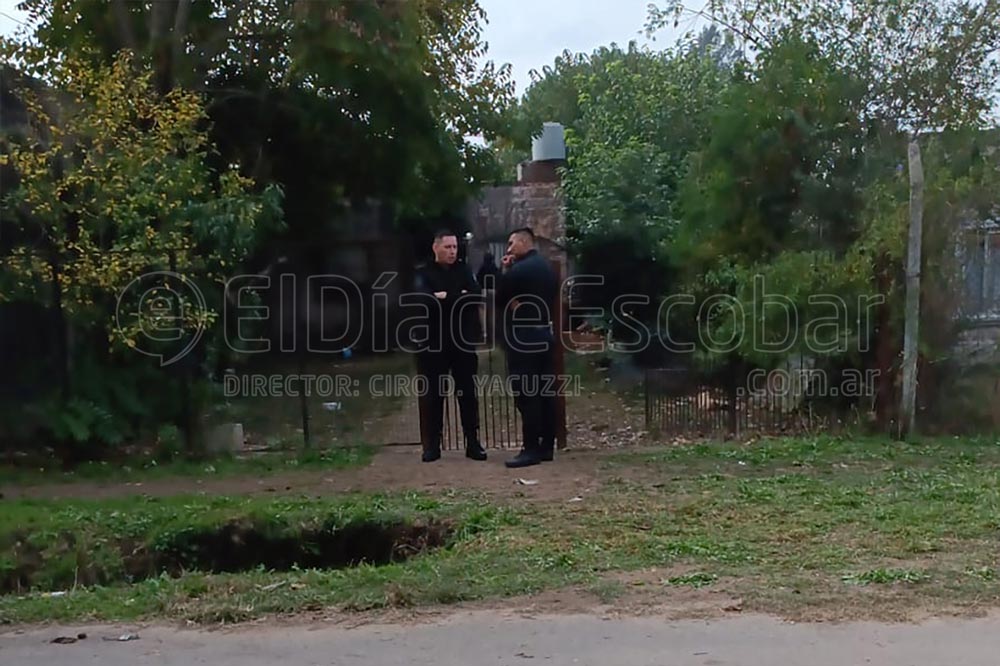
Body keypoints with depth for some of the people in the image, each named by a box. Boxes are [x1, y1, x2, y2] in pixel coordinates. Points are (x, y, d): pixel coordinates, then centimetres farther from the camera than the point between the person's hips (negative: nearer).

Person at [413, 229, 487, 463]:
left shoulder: (464, 271, 10)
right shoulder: (424, 274, 2)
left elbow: (476, 296, -6)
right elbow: (426, 299, -16)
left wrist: (446, 297, -12)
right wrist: (459, 297, -12)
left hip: (463, 341, 2)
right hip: (434, 342, -2)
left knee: (468, 393, 4)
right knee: (434, 394, 4)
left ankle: (473, 443, 10)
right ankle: (432, 444, 11)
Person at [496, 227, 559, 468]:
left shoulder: (517, 270, -13)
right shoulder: (548, 268, 14)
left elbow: (499, 300, -5)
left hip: (523, 338, -9)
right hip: (545, 335, 9)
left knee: (526, 395, -7)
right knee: (545, 392, 8)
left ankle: (531, 449, -7)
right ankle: (546, 446, 12)